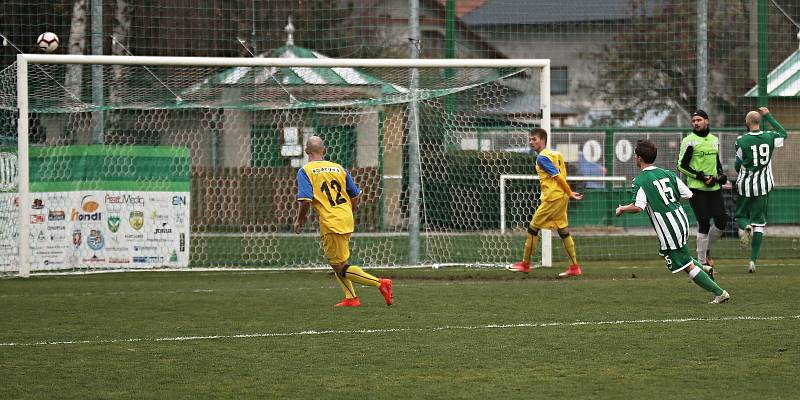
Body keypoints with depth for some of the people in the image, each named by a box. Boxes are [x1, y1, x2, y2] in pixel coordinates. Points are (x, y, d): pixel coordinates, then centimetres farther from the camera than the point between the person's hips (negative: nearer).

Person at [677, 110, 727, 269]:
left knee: (721, 220, -1)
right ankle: (702, 262, 0)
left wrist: (721, 175, 7)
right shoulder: (690, 141, -7)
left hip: (714, 187, 6)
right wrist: (702, 177, -16)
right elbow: (682, 166, -9)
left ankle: (706, 250, 22)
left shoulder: (714, 140, 13)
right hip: (697, 188, -6)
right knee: (704, 224, -9)